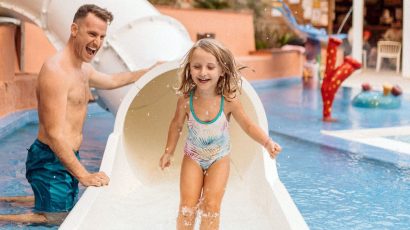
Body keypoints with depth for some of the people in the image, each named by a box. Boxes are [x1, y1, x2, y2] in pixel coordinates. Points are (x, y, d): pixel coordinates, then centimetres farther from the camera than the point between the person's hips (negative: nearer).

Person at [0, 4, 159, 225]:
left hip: (67, 157, 10)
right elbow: (54, 134, -26)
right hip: (51, 160, -10)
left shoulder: (83, 68, 10)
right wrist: (83, 175, -27)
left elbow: (111, 80, 33)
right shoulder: (56, 70, -22)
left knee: (66, 204, 25)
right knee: (53, 218, -2)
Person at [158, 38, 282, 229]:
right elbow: (177, 124, -2)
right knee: (187, 206, -2)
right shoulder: (186, 100, -22)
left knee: (211, 205, -5)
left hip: (219, 158, -1)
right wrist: (169, 151, 4)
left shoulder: (229, 100, -25)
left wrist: (267, 142, -28)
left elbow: (248, 126, -13)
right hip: (193, 157, 1)